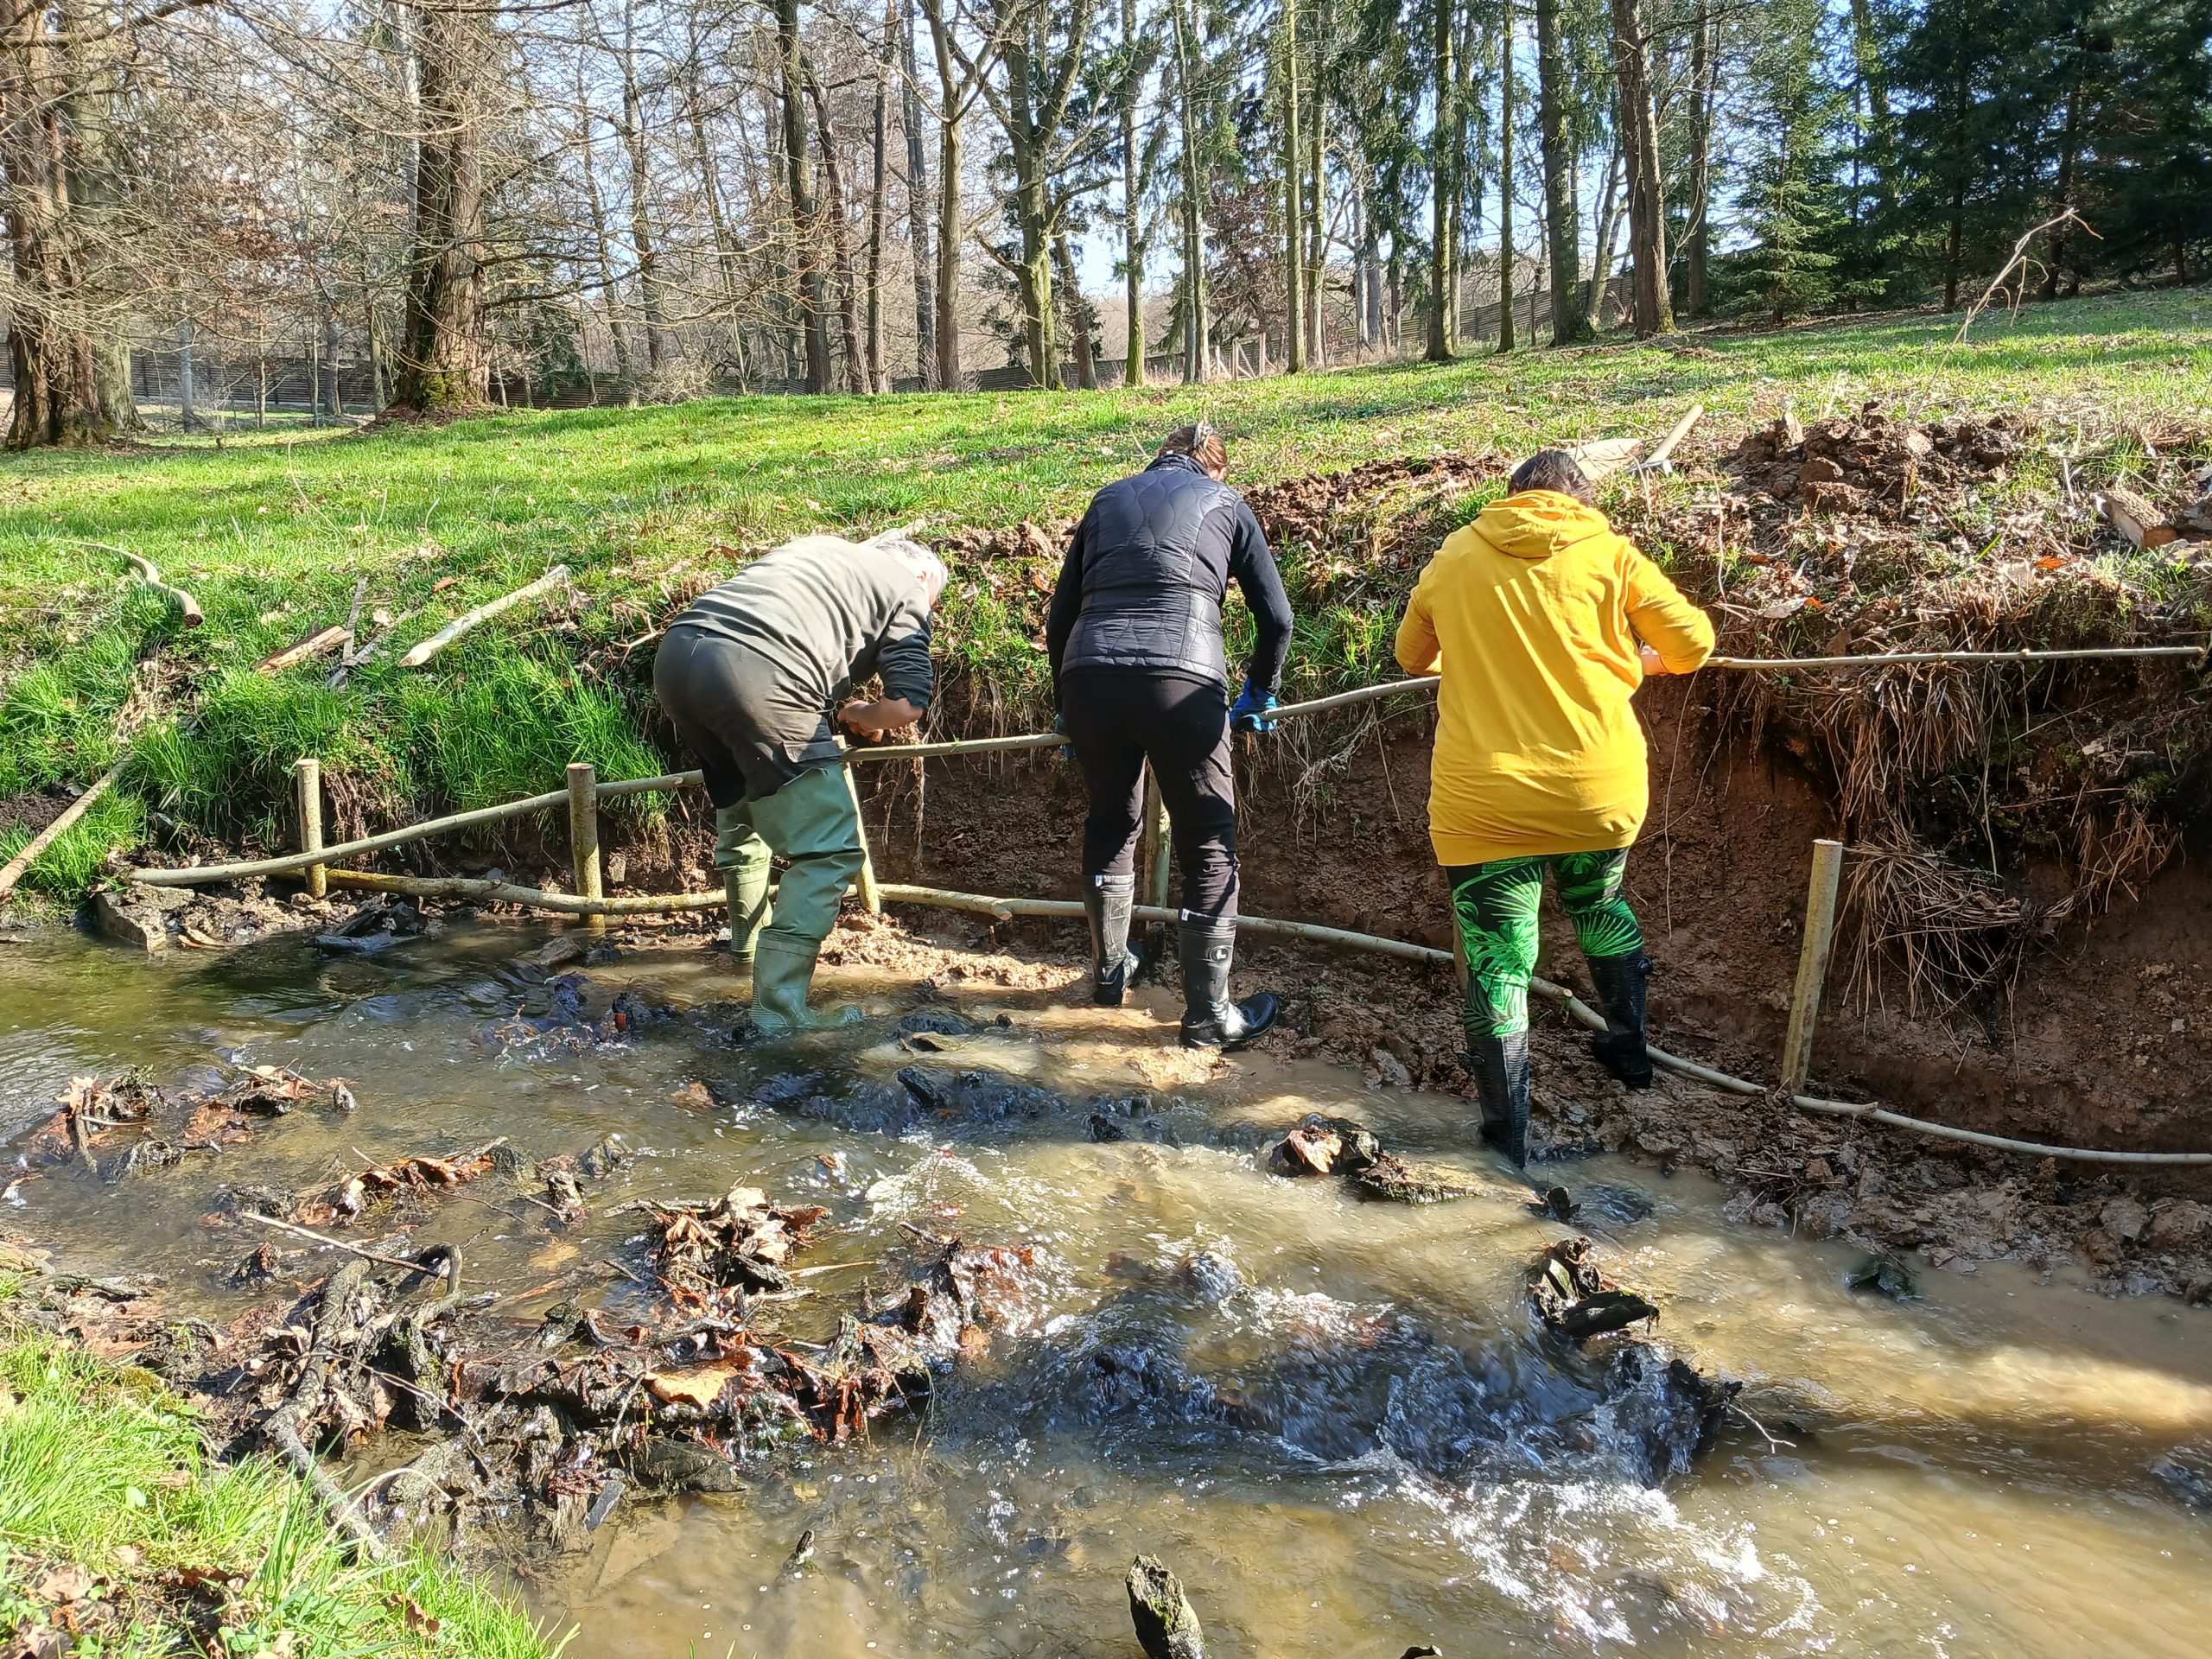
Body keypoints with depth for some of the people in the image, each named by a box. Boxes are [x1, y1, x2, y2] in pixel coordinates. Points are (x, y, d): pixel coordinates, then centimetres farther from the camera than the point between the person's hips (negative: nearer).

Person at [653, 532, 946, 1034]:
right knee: (830, 850, 0)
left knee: (740, 810, 31)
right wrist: (858, 715, 25)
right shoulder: (907, 590, 16)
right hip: (759, 677, -8)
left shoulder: (815, 545, 34)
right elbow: (907, 706, 3)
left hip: (675, 650, 8)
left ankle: (750, 943, 49)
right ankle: (778, 1009, -5)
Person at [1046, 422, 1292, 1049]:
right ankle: (1209, 1015, 12)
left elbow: (1060, 616, 25)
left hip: (1089, 677, 4)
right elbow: (1276, 618, 16)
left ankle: (1109, 970, 39)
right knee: (1210, 846, 8)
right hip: (1181, 680, -3)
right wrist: (1259, 695, 31)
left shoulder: (1109, 498, 28)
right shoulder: (1224, 502, 21)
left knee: (1112, 820, 26)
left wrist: (1065, 703, 35)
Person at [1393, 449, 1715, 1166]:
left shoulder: (1456, 555, 7)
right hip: (1600, 785, 2)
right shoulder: (1608, 552, 4)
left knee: (1495, 960, 7)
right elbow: (1693, 643, 5)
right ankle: (1628, 1045, 44)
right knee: (1601, 903, 30)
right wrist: (1639, 661, 26)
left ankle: (1506, 1132, 14)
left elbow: (1411, 655, 20)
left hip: (1485, 798, -1)